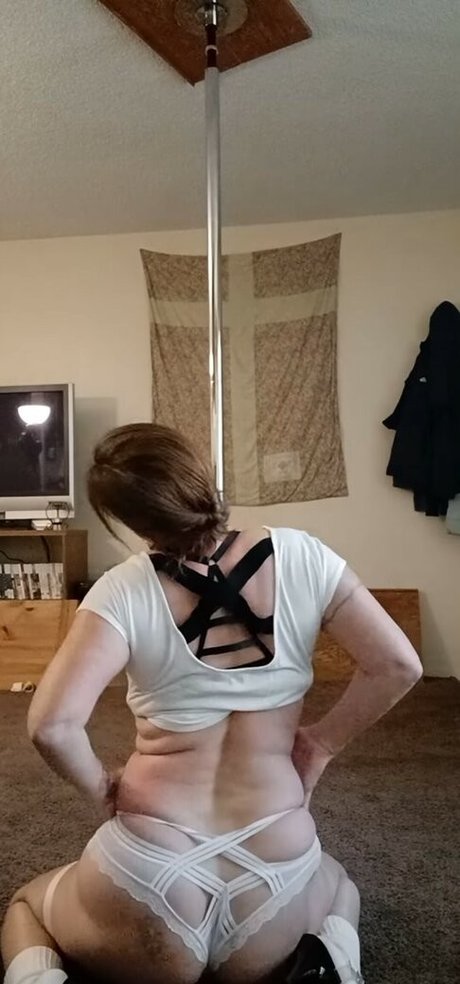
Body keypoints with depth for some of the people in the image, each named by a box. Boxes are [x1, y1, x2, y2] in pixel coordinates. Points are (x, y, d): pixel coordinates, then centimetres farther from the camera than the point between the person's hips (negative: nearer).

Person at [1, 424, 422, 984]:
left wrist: (102, 791, -1)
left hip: (147, 875, -1)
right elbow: (398, 666, -6)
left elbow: (50, 726, -20)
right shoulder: (299, 556, -7)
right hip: (273, 882, 2)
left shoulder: (125, 591, -12)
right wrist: (320, 745, 6)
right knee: (338, 887, 39)